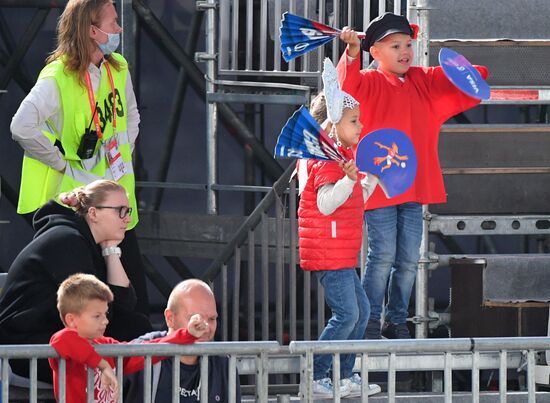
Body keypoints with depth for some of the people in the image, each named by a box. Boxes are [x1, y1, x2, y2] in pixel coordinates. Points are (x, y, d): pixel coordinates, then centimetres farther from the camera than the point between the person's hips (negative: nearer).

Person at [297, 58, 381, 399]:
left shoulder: (343, 156, 18)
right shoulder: (328, 160, -15)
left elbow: (355, 201, 24)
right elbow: (326, 203, -27)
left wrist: (371, 177, 17)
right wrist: (349, 179, -38)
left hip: (342, 254, 11)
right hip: (328, 252, -11)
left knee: (361, 310, 13)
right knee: (346, 314, -11)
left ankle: (346, 378, 18)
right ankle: (315, 379, -7)